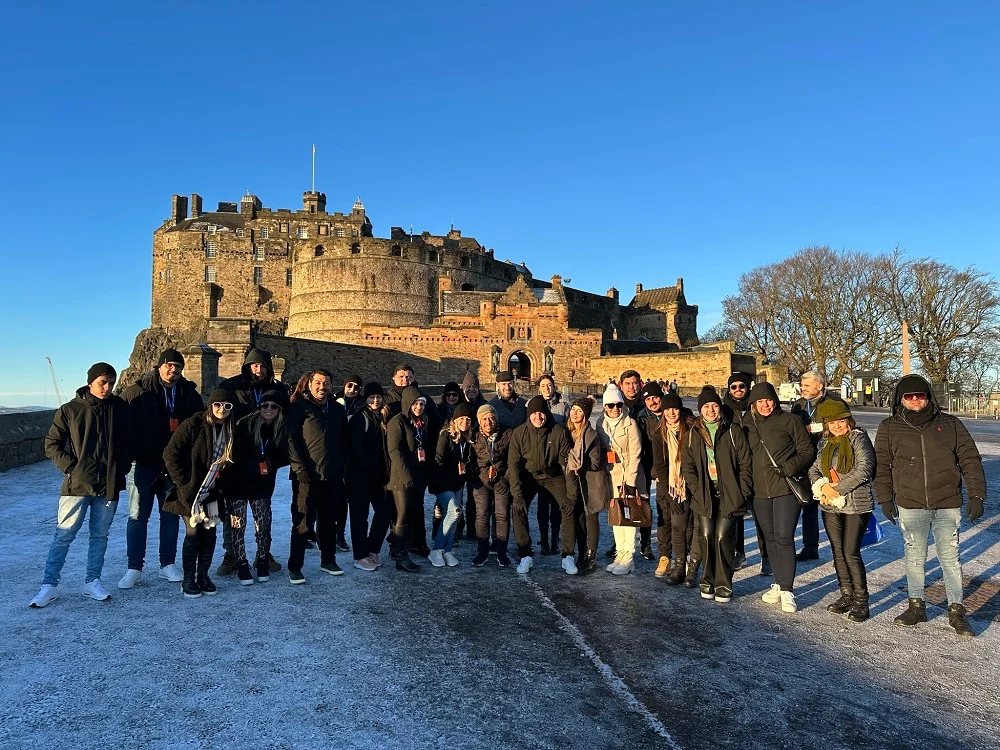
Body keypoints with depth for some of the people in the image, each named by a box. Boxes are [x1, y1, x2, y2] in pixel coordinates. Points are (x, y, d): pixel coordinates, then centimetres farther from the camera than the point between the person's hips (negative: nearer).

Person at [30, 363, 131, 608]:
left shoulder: (120, 408, 3)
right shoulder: (70, 410, -3)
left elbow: (128, 443, 10)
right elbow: (52, 445, 2)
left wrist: (121, 470, 2)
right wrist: (71, 468, -7)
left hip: (109, 485, 2)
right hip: (77, 484, -2)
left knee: (100, 535, 11)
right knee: (63, 536, 1)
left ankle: (92, 581, 22)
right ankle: (48, 585, 13)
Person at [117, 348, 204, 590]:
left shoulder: (190, 394, 3)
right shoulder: (136, 392, -5)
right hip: (143, 464, -2)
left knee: (171, 516, 11)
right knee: (137, 517, 3)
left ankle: (168, 564, 23)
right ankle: (134, 568, 14)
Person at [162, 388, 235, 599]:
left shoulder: (230, 431, 4)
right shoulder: (194, 425, -12)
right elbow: (171, 454, -13)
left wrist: (221, 486, 4)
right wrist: (184, 483, -12)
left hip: (212, 493, 5)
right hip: (191, 492, -5)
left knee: (209, 534, 7)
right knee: (193, 534, -3)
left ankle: (203, 576, 20)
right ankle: (188, 580, 10)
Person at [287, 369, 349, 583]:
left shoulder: (338, 410, 11)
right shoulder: (300, 407, -4)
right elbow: (291, 439, -9)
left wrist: (342, 466, 8)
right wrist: (300, 468, -15)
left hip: (333, 476, 5)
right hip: (309, 475, -5)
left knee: (329, 520, 14)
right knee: (302, 522, 0)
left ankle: (328, 560, 26)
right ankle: (294, 567, 10)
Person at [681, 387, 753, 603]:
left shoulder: (733, 431, 3)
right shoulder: (693, 435, 9)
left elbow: (746, 464, 2)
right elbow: (687, 466, 8)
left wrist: (742, 493, -4)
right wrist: (697, 490, -3)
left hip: (728, 494, -2)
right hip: (704, 494, 2)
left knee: (722, 536, -9)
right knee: (706, 535, -4)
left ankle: (724, 584, 5)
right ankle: (708, 580, 13)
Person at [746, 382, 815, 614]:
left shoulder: (790, 420, -3)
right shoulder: (750, 425, 10)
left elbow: (808, 450, -2)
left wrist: (790, 467, -18)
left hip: (786, 488, -5)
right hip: (760, 490, 5)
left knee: (784, 538, -8)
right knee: (771, 539, 12)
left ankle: (787, 590, -2)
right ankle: (779, 584, 24)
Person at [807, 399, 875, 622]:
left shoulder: (859, 439, -7)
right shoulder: (824, 442, 11)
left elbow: (863, 469, -17)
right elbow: (814, 469, 11)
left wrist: (837, 488, -16)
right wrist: (822, 486, -10)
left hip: (856, 505, -6)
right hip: (830, 506, 6)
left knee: (851, 553, -6)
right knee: (838, 552, 12)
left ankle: (861, 601, 8)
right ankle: (847, 595, 25)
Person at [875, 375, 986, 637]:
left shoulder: (951, 425, 4)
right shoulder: (890, 428, 3)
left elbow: (970, 460, 6)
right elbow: (881, 465, 5)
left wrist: (976, 495, -1)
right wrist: (885, 498, 0)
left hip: (948, 505, 0)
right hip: (910, 506, 0)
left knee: (950, 558, 5)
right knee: (914, 557, 10)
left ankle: (956, 611, 18)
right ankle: (916, 606, 23)